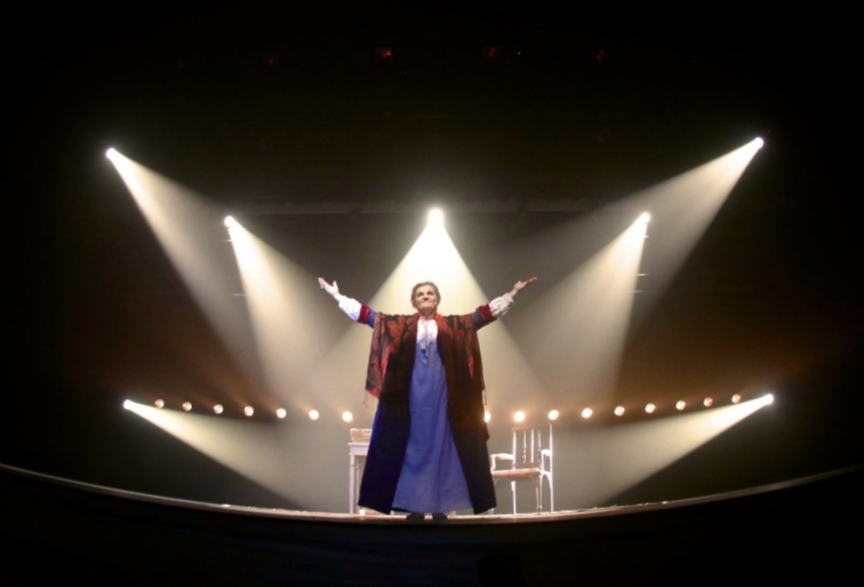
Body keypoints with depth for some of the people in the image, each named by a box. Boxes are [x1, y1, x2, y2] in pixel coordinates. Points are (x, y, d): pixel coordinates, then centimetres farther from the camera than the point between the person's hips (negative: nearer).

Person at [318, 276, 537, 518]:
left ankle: (440, 507, 7)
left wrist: (512, 294, -2)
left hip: (440, 395, 0)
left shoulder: (452, 325, 9)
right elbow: (368, 314, 8)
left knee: (440, 445, 1)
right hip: (411, 395, 0)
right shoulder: (400, 325, 9)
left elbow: (485, 314, 5)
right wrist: (337, 295, 5)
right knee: (413, 446, 2)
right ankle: (415, 507, 7)